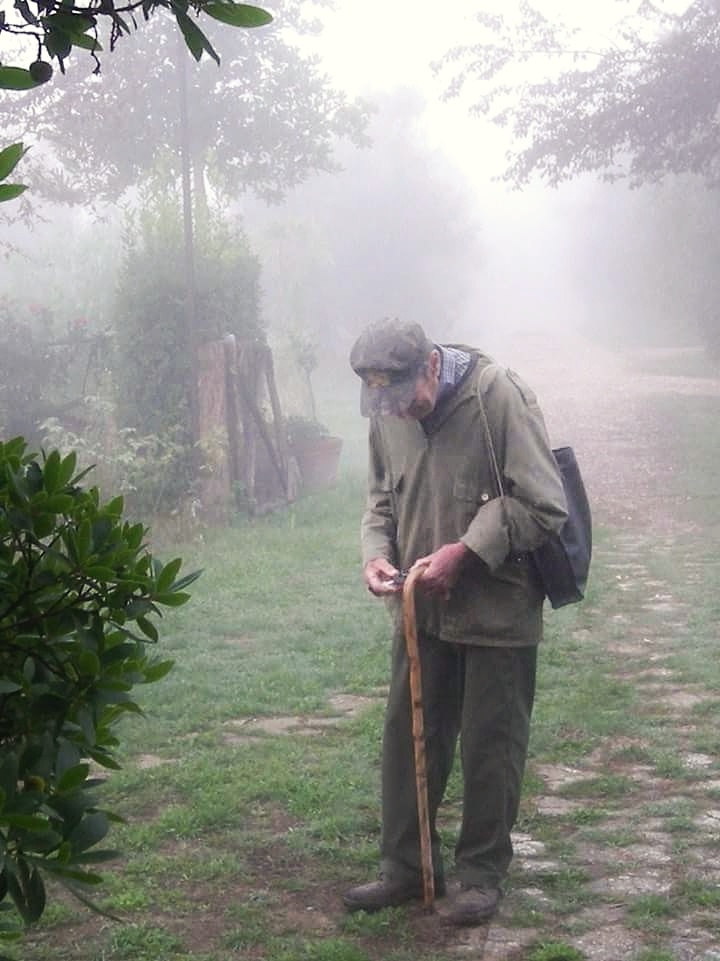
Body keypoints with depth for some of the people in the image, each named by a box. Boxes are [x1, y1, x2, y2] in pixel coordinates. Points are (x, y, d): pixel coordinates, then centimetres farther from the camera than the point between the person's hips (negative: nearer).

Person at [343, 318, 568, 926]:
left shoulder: (498, 396, -19)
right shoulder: (388, 412, 0)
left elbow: (541, 504, -17)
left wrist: (465, 551, -22)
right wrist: (377, 553, -6)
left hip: (497, 608, -6)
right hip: (422, 608, 6)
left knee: (491, 746, 6)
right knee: (407, 738, 12)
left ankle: (483, 874, 21)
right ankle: (406, 866, 26)